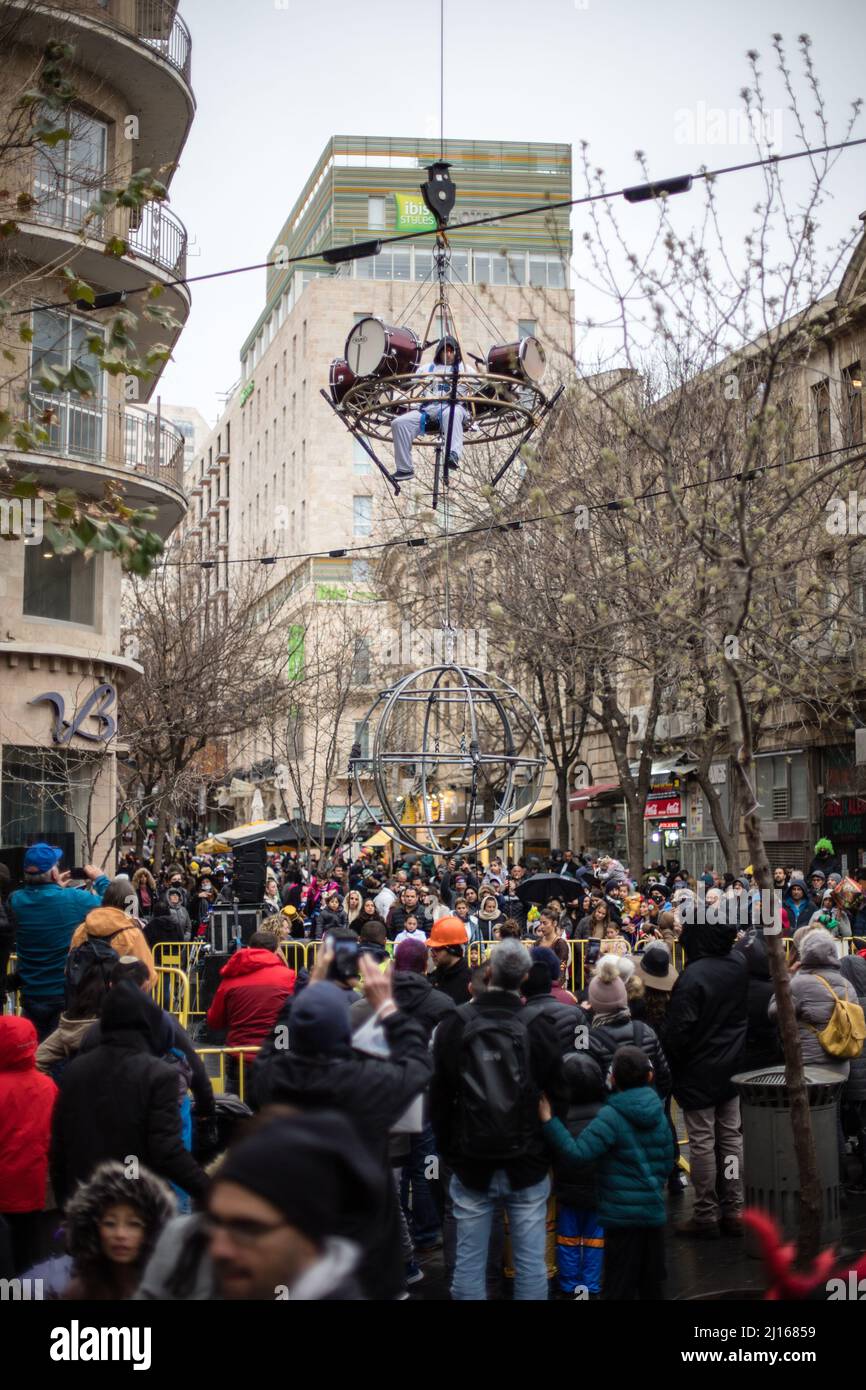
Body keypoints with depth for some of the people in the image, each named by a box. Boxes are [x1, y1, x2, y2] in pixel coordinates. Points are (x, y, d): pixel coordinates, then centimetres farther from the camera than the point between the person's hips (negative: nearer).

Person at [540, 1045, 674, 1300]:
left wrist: (549, 1122, -22)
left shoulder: (610, 1116, -16)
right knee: (652, 1284, 18)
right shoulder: (658, 1114, 3)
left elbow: (577, 1152, -25)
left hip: (622, 1213, -6)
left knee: (620, 1287, 1)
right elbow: (667, 1161, 12)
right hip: (654, 1209, 6)